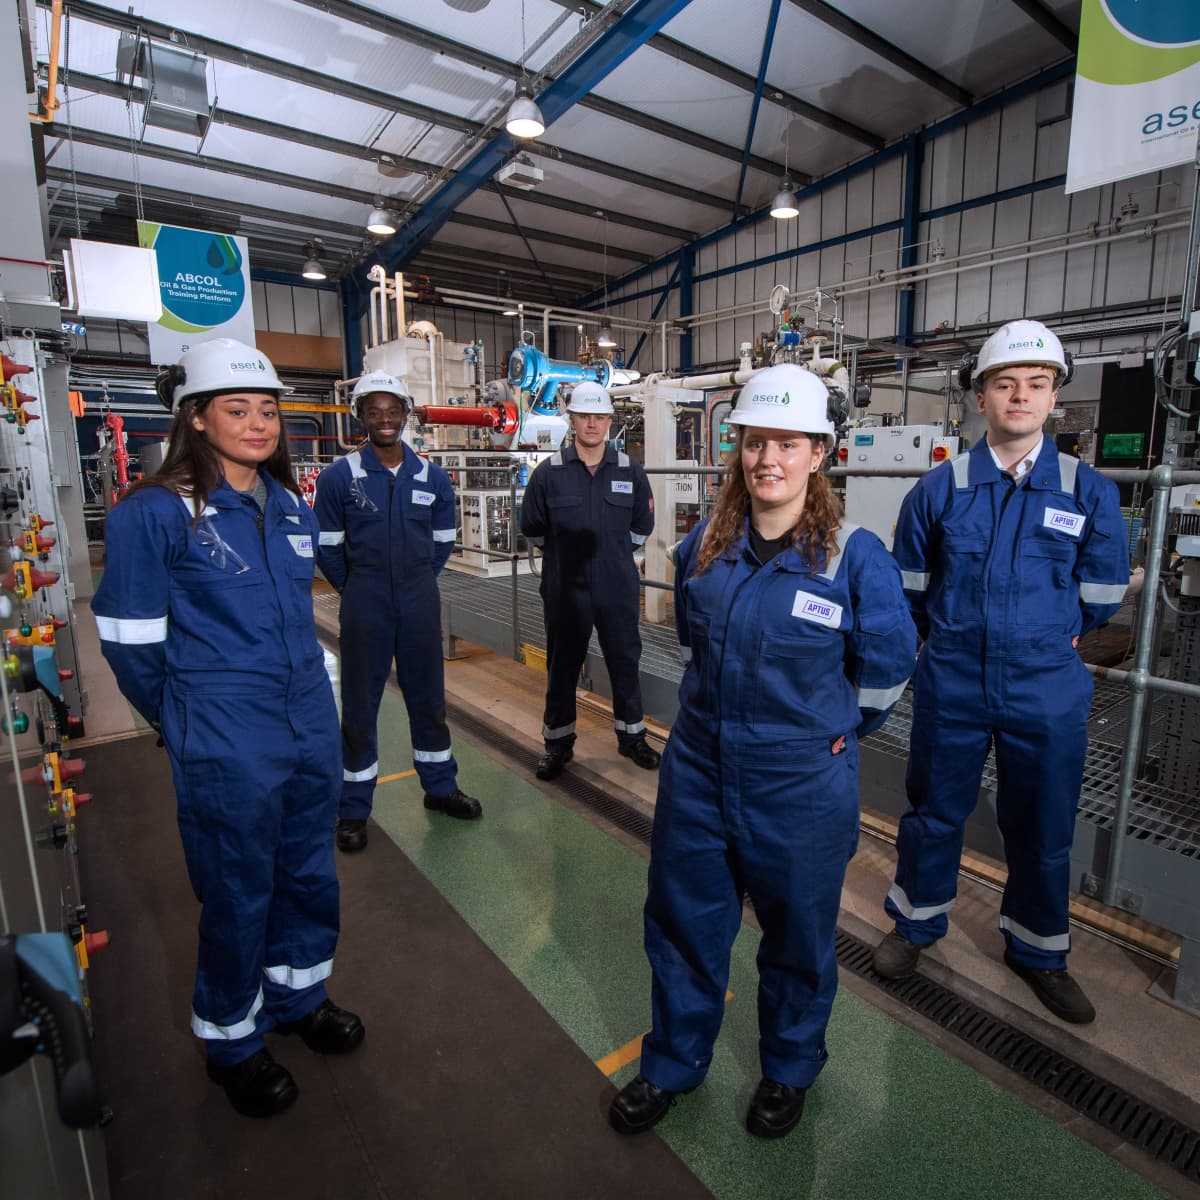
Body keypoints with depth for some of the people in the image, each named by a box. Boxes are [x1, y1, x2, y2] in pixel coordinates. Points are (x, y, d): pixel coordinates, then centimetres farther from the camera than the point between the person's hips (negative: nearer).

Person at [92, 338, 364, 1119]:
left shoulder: (293, 507, 4)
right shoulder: (154, 514, -14)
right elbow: (130, 640, -7)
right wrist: (186, 717, 5)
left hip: (313, 728, 6)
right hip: (227, 748, -5)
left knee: (310, 874, 21)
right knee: (238, 893, 13)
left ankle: (297, 994, 47)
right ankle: (232, 1039, 39)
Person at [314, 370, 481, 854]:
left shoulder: (432, 477, 2)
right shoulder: (338, 477, -5)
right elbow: (328, 546, 2)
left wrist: (414, 581, 12)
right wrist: (359, 590, 7)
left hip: (420, 602, 3)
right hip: (364, 608, -2)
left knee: (428, 697, 13)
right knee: (359, 705, 7)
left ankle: (440, 786, 31)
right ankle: (354, 809, 22)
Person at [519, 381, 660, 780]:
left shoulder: (630, 471, 2)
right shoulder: (549, 472, -2)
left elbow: (641, 527, 13)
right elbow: (532, 528, 8)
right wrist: (565, 552, 11)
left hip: (618, 588, 1)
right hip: (565, 589, -1)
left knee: (625, 661, 11)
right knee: (562, 665, 10)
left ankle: (631, 736, 29)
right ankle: (558, 742, 26)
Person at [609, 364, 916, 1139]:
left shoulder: (855, 555, -15)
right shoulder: (703, 547, -4)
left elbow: (886, 672, -4)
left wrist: (824, 735, 5)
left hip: (802, 791, -3)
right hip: (698, 776, 4)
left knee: (798, 937, 20)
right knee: (681, 922, 18)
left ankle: (790, 1071, 49)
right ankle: (674, 1062, 45)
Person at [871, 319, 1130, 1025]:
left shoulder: (1091, 492, -3)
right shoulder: (939, 489, -3)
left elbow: (1101, 599, 5)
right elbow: (912, 587, 7)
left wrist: (1041, 640, 10)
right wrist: (958, 639, 9)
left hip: (1048, 694, 1)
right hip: (951, 687, 0)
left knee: (1043, 829, 15)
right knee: (935, 813, 15)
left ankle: (1038, 952, 39)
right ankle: (917, 924, 38)